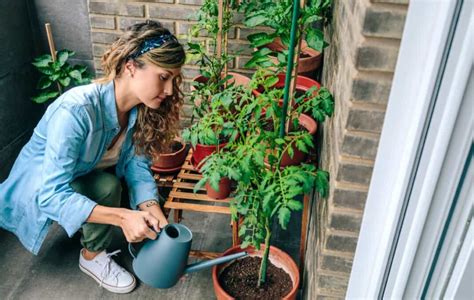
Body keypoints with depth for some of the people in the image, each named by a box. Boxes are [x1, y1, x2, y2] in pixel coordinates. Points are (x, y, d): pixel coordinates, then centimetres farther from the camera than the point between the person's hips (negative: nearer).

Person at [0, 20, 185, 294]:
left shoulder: (140, 110, -18)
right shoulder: (75, 110, -39)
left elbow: (136, 163, -13)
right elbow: (51, 194, -38)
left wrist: (150, 207, -32)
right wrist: (122, 216, -46)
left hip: (83, 177, 6)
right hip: (38, 185, -6)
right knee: (106, 187, -32)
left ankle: (84, 225, 15)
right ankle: (92, 256, -5)